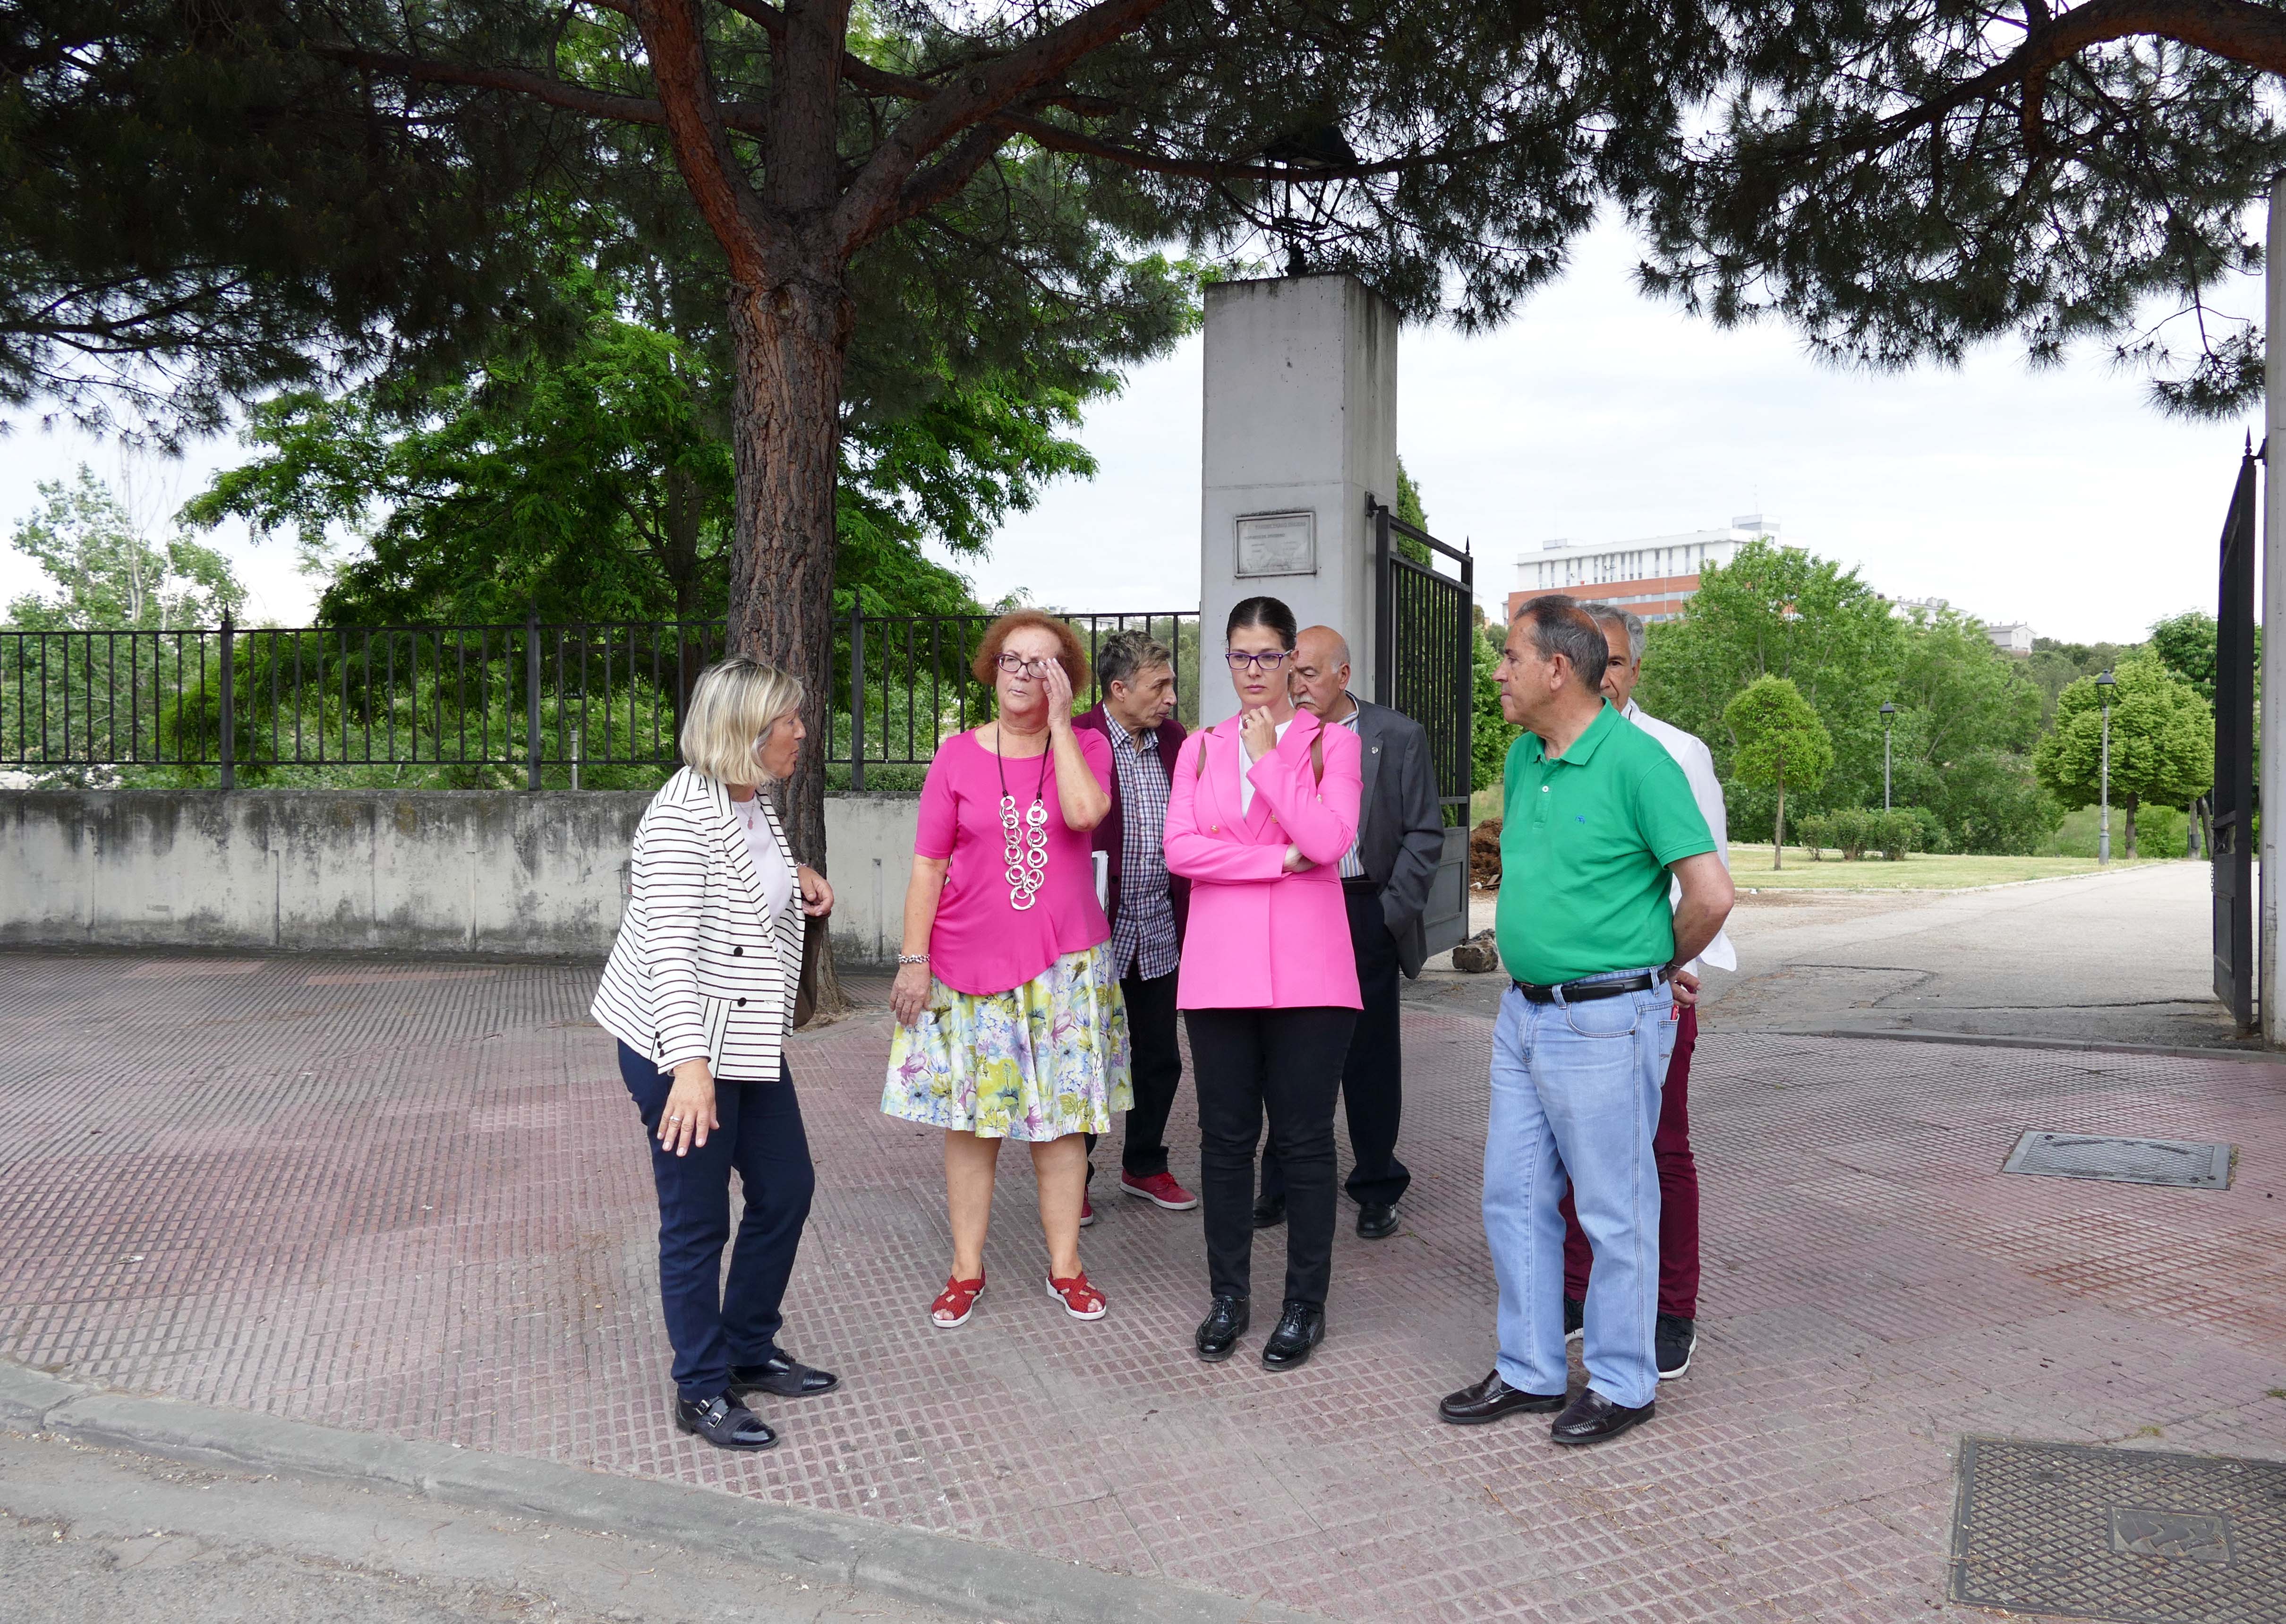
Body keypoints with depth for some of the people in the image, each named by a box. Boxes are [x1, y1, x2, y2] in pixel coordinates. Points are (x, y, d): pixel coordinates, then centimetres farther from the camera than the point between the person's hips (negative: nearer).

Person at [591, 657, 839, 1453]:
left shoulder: (755, 804, 7)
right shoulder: (682, 816, -22)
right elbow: (668, 947, -30)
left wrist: (796, 873, 10)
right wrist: (690, 1065, -38)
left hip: (750, 1044, 9)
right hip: (681, 1053, -9)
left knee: (786, 1191, 16)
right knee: (698, 1220, 3)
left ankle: (749, 1351, 34)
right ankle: (703, 1391, 19)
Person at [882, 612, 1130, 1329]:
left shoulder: (1085, 746, 3)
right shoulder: (958, 756, 2)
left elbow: (1084, 812, -20)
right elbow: (928, 865, 1)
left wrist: (1059, 720, -13)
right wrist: (913, 960, -4)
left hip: (1064, 964, 0)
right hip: (968, 966, 0)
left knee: (1062, 1116, 6)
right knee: (969, 1118, 5)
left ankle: (1065, 1268, 19)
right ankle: (966, 1272, 17)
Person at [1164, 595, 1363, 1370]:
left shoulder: (1332, 743, 4)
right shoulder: (1201, 749, 11)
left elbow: (1330, 842, -11)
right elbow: (1180, 850, -3)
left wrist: (1268, 757, -9)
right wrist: (1281, 857, -11)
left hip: (1307, 971, -2)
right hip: (1219, 969, 3)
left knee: (1304, 1139, 3)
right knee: (1225, 1136, 8)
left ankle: (1305, 1305, 16)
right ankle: (1228, 1297, 21)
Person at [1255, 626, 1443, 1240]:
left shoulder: (1399, 737, 0)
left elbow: (1425, 832, 0)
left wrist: (1394, 910, -8)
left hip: (1367, 915, -2)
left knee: (1371, 1056, 7)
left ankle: (1376, 1189, 21)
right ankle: (1282, 1184, 21)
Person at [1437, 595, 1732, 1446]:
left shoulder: (1637, 761, -16)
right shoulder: (1522, 759, 9)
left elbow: (1711, 894, -17)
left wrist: (1660, 969, -2)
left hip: (1606, 1022, -8)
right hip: (1524, 1014, 8)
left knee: (1614, 1210, 5)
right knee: (1514, 1200, 14)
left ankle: (1622, 1384, 22)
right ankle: (1530, 1372, 28)